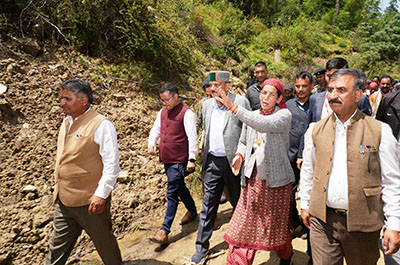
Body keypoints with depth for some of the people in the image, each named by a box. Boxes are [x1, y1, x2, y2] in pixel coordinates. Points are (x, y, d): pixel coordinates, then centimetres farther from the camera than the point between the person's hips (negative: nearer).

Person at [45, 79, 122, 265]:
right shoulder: (66, 122, 10)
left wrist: (101, 195, -20)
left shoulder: (101, 125, -16)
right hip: (64, 201, 7)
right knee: (58, 246, 18)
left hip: (91, 201, -7)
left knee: (104, 241, 12)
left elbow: (112, 164, -18)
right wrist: (59, 190, 20)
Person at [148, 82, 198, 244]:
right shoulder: (163, 112, 12)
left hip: (179, 161, -8)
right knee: (180, 188, 22)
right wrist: (151, 143, -2)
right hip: (166, 159, 8)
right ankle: (192, 211, 44)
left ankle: (164, 231, -1)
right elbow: (156, 129, 18)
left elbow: (192, 137, -15)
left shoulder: (186, 113, -11)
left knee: (172, 193, -6)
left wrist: (192, 159, -20)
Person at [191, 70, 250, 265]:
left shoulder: (241, 102, -8)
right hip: (212, 161, 4)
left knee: (239, 203, 14)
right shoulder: (206, 104, 8)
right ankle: (202, 247, 22)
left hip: (233, 161, -4)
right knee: (208, 205, 9)